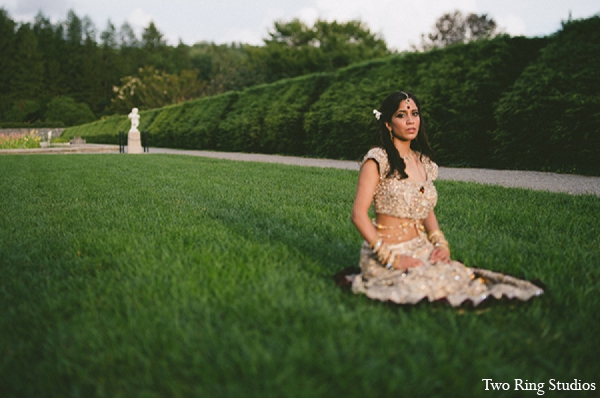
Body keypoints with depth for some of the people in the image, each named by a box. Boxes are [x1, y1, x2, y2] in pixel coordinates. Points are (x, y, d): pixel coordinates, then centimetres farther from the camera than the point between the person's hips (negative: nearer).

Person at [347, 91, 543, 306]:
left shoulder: (424, 162, 10)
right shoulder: (377, 160, -10)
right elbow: (359, 214, -15)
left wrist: (441, 243, -1)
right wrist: (391, 258, -19)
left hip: (421, 249, 6)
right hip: (385, 254, -6)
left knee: (466, 278, -18)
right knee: (442, 284, -26)